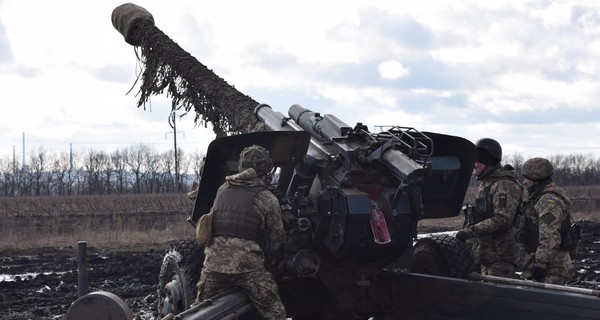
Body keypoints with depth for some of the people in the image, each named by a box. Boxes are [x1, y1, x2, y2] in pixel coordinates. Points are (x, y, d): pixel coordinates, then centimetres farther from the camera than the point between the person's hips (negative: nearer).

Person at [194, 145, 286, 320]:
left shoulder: (222, 190, 17)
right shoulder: (267, 199, 4)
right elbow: (276, 239, 8)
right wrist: (268, 261, 25)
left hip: (213, 262, 4)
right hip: (248, 266, -4)